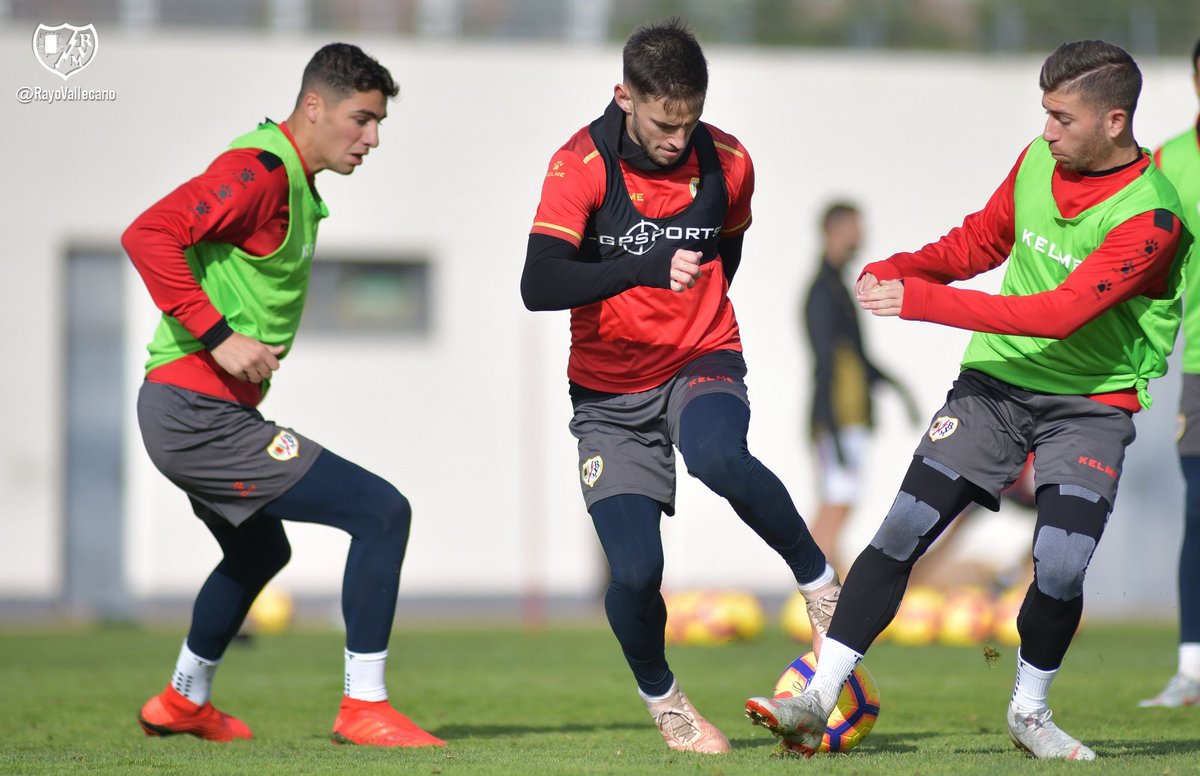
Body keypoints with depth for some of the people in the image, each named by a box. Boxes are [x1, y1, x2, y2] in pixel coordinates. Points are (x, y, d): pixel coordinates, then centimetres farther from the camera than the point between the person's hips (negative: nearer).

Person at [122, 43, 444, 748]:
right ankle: (364, 706, -9)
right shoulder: (260, 172, -16)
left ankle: (183, 703, 47)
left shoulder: (295, 184, 16)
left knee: (260, 553, 33)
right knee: (383, 512, -13)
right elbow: (148, 234, -26)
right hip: (201, 414, -11)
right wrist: (218, 336, -26)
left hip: (201, 416, 11)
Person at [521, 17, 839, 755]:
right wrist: (649, 270, -40)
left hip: (702, 362, 1)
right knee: (635, 570, -13)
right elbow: (538, 286, -30)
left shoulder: (727, 162, -6)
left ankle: (821, 581, -12)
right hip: (609, 389, -1)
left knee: (718, 458, -35)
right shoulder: (581, 164, -17)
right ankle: (662, 700, 17)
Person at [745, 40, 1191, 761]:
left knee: (1060, 567, -19)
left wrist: (923, 301, -29)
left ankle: (1030, 710, 10)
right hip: (997, 378, 5)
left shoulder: (1150, 216, -21)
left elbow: (1061, 312, -28)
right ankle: (820, 699, -3)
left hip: (1092, 402, -4)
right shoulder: (1037, 160, -1)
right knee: (904, 531, -7)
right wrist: (903, 267, -4)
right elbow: (982, 241, 17)